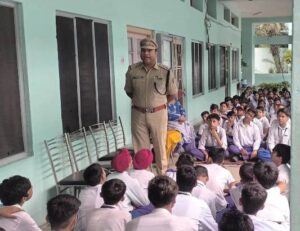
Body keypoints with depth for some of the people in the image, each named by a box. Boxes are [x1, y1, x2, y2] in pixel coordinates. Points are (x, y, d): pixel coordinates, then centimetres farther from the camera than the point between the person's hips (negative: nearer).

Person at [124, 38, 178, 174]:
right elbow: (129, 92, 12)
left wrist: (157, 100, 5)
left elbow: (173, 93, 4)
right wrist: (139, 101, 7)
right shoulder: (132, 70, -2)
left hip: (158, 113, -1)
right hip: (138, 114, 2)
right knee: (141, 149, 8)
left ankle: (163, 176, 22)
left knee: (160, 146, 9)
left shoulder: (165, 72, -7)